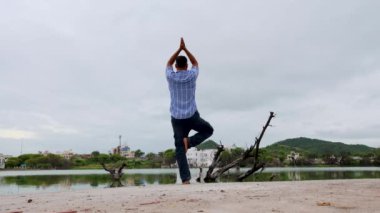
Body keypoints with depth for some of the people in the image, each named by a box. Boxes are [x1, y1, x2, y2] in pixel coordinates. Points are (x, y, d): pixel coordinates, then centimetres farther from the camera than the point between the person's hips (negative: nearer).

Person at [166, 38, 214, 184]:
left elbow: (169, 63, 22)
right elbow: (196, 63, 20)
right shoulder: (192, 75, -3)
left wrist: (179, 49, 18)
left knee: (180, 149, 4)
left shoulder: (170, 76, -1)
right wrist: (185, 49, 18)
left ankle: (185, 179, -5)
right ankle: (189, 141, -1)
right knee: (208, 130, 24)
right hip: (192, 116, -1)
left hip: (177, 118, 2)